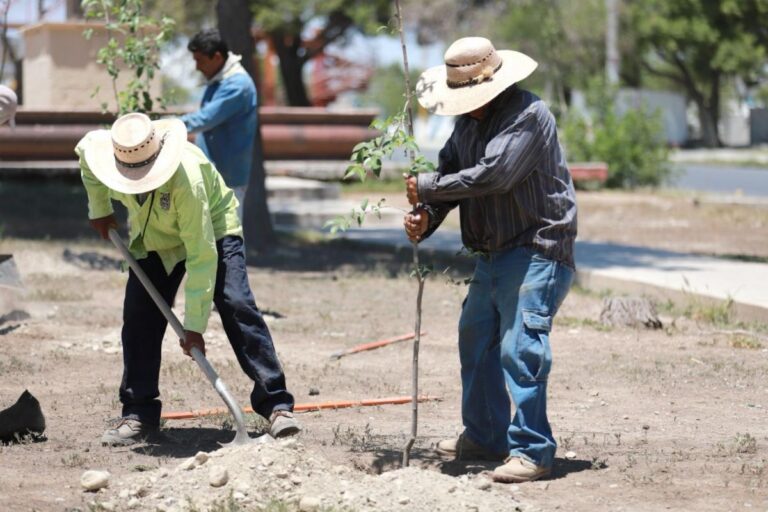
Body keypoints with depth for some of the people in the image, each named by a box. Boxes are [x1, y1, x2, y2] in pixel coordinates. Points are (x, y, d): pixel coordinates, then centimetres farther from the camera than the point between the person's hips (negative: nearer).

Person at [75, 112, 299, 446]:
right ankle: (138, 414, 2)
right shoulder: (97, 146, -28)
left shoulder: (186, 178, -42)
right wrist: (99, 210, 5)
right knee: (139, 319, -6)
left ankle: (275, 404, -19)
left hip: (213, 229, -5)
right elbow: (85, 150, 2)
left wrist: (194, 326, -38)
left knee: (237, 308, -20)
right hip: (153, 239, 5)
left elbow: (201, 256, -39)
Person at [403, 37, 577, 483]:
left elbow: (493, 174, -27)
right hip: (492, 254, 10)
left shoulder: (529, 116, -18)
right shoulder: (469, 121, 11)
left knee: (521, 347, -16)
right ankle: (485, 437, 29)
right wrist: (426, 216, -10)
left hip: (537, 251, -10)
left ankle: (532, 450, -12)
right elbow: (451, 170, 11)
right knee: (476, 341, 16)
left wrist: (428, 186, -19)